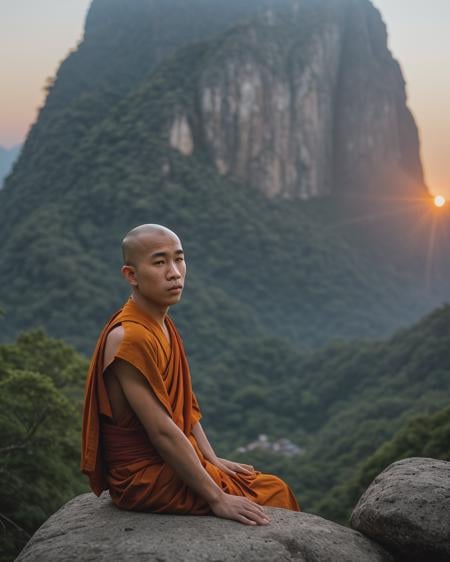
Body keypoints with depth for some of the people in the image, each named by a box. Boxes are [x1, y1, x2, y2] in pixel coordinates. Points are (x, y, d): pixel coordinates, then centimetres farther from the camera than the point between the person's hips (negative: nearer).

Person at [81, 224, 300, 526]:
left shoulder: (163, 325, 7)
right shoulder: (130, 338, -24)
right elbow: (162, 431, -25)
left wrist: (211, 459, 3)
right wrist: (216, 497, -22)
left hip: (172, 463, 9)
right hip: (145, 479, -9)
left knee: (273, 485, 10)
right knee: (274, 493, -4)